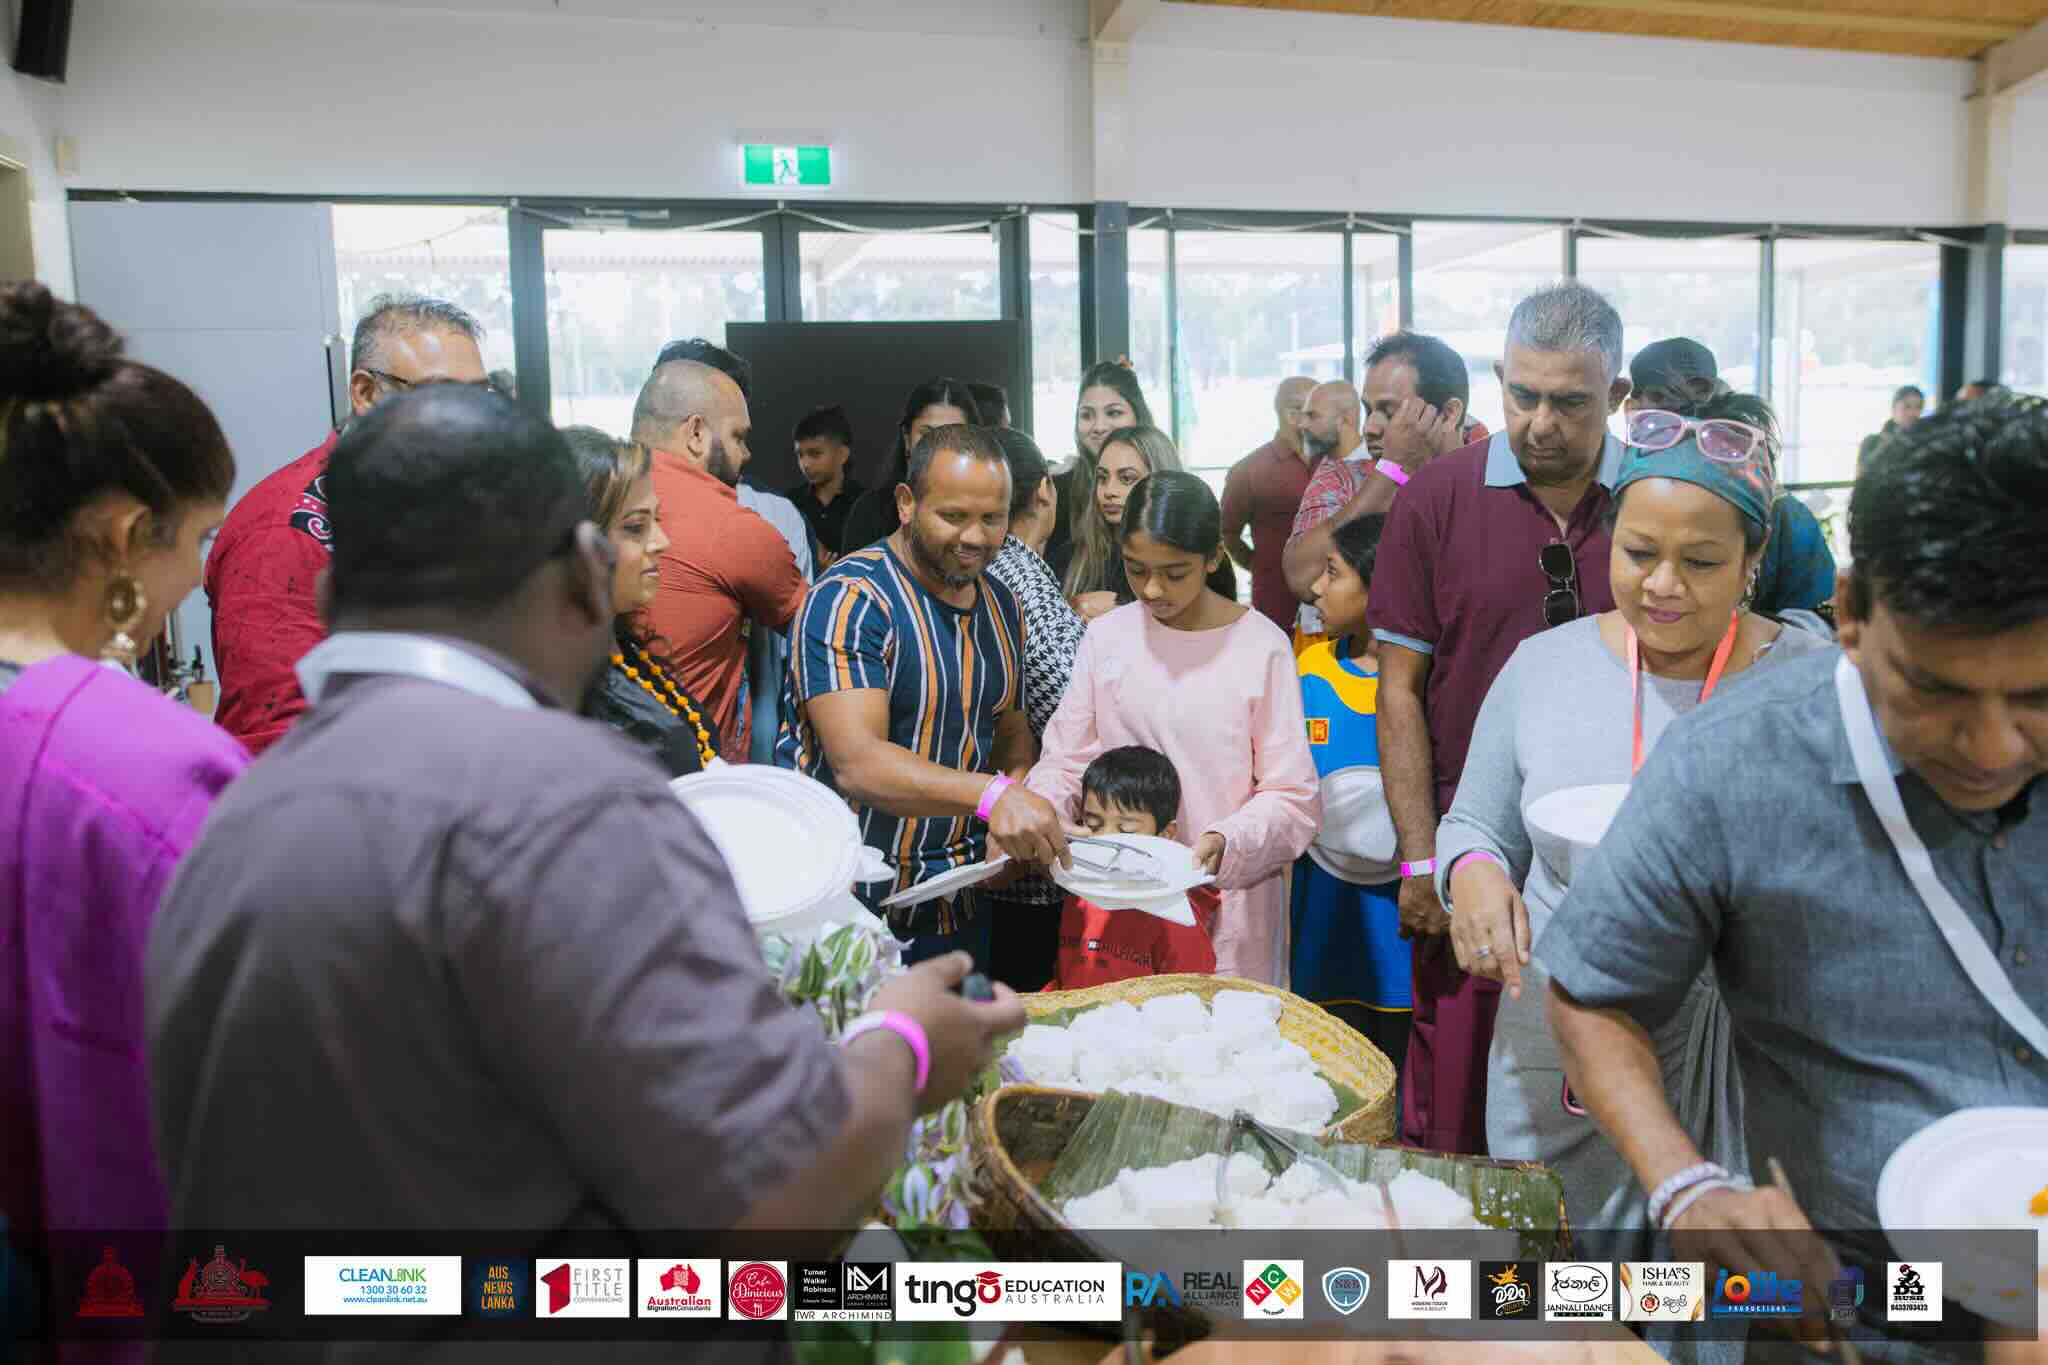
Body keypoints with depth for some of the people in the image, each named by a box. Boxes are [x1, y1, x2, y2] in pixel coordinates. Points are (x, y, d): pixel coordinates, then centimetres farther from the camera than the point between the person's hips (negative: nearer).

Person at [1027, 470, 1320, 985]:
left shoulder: (1261, 645, -6)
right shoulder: (1106, 636, 2)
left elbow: (1292, 797, -6)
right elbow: (1064, 764, 5)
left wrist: (1227, 842, -22)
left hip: (1229, 899, -2)